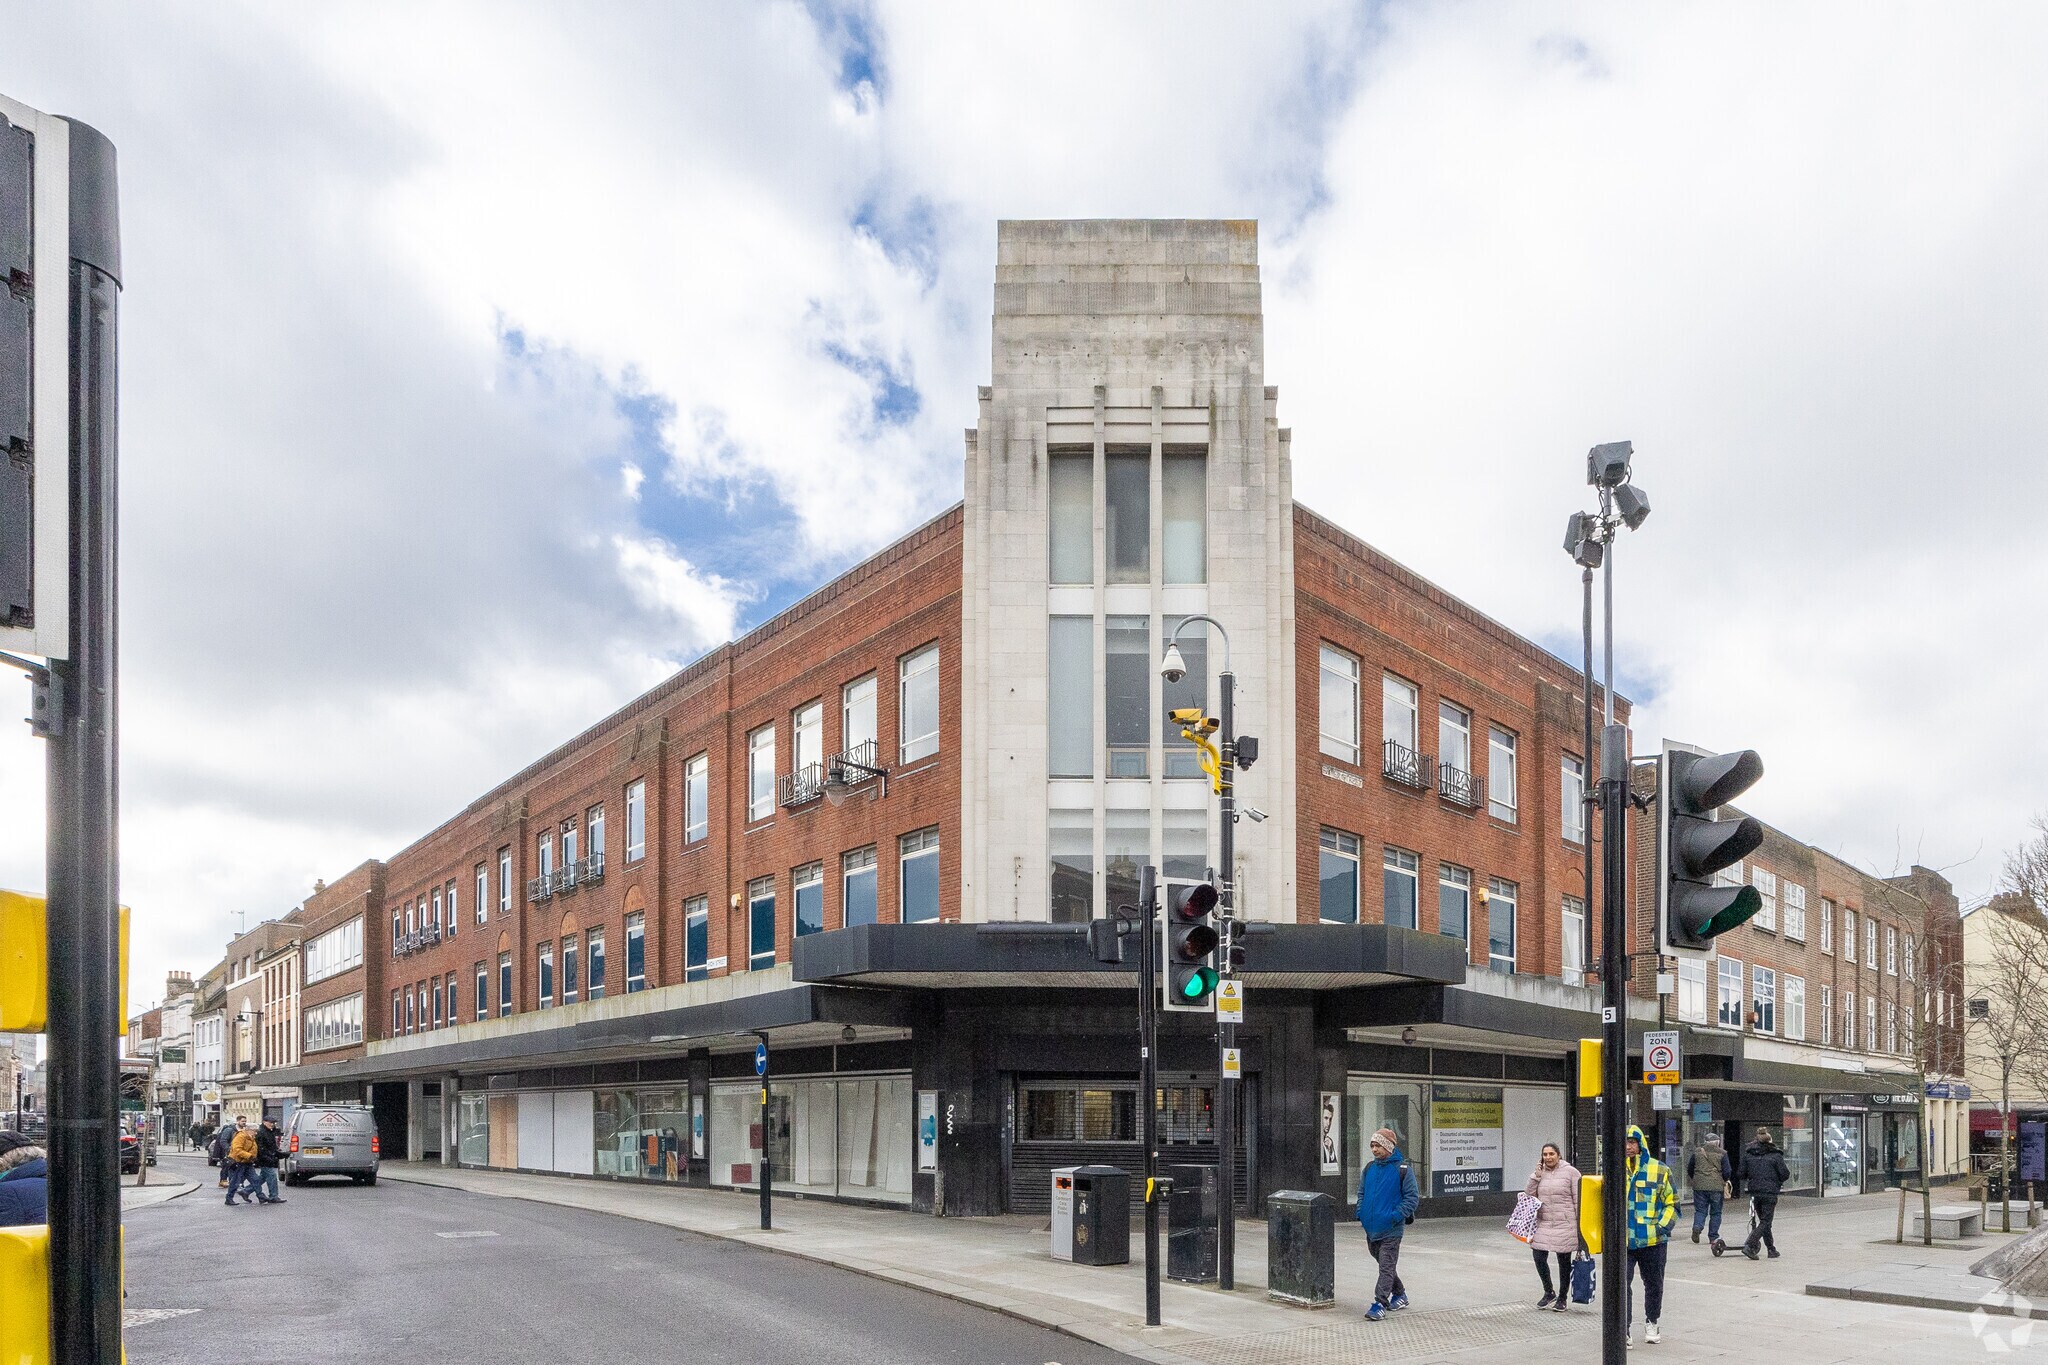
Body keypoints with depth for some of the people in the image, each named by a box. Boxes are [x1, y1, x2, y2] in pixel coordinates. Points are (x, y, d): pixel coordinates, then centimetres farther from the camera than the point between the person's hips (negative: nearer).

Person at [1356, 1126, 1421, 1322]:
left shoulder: (1402, 1169, -8)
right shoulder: (1369, 1169, 10)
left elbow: (1412, 1197, -6)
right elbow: (1361, 1193, 20)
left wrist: (1397, 1215, -15)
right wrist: (1360, 1215, 6)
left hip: (1391, 1229, -7)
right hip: (1371, 1227, 7)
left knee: (1387, 1266, -8)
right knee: (1384, 1263, 17)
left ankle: (1380, 1304, -9)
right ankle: (1399, 1295, 34)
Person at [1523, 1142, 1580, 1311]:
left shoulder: (1570, 1172, -5)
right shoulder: (1540, 1172, 8)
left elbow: (1578, 1200, -4)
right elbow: (1527, 1195, 4)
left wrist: (1580, 1224, -8)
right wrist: (1536, 1176, -6)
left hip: (1565, 1224, -3)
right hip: (1543, 1223, 3)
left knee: (1564, 1262, 7)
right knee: (1539, 1258, -4)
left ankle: (1562, 1297, 23)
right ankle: (1549, 1293, 18)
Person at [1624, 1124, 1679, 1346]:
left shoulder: (1659, 1170, -1)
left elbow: (1672, 1202, 3)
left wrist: (1663, 1227, -9)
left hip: (1653, 1241, 0)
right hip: (1622, 1241, 0)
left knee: (1654, 1284, 15)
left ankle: (1652, 1324, 35)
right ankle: (1624, 1329, 0)